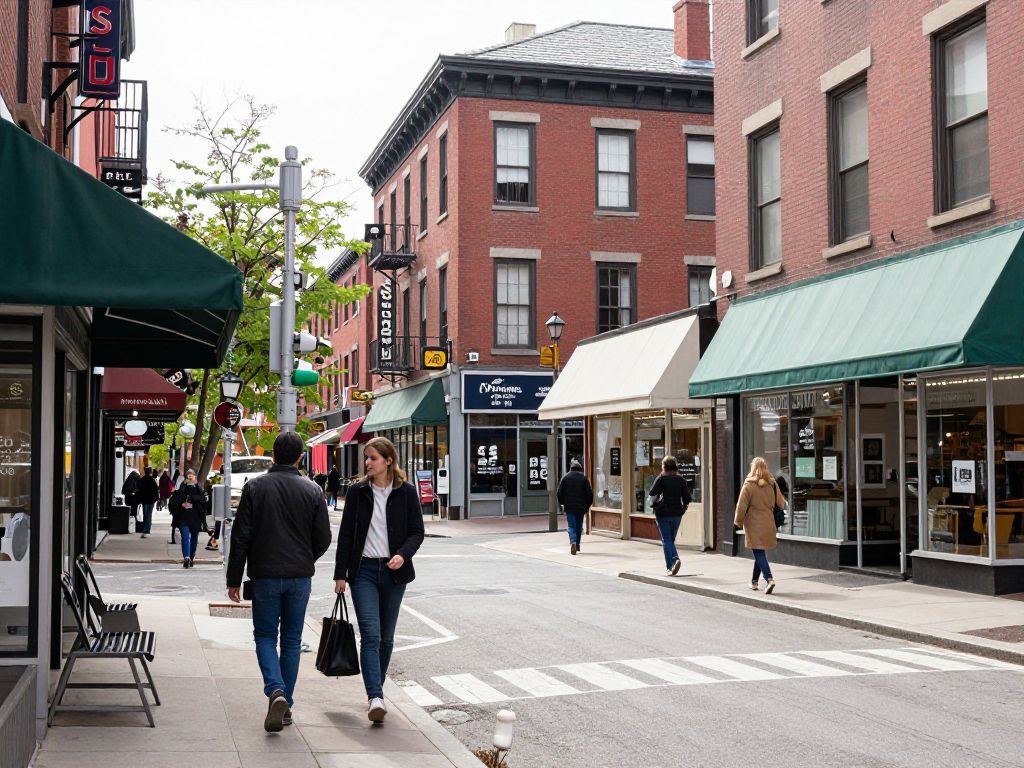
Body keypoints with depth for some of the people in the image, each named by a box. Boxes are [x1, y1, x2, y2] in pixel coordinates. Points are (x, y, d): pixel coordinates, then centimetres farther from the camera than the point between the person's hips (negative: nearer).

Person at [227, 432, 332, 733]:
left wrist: (234, 579, 1)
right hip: (300, 576, 1)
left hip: (265, 575, -1)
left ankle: (276, 691, -14)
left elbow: (241, 536, -5)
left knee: (265, 636, 9)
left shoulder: (255, 487, -5)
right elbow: (323, 538, 1)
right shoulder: (312, 491, -1)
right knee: (292, 640, 12)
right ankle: (286, 705, 15)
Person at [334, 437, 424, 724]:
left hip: (394, 572, 1)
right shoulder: (357, 492, 3)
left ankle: (376, 689, 25)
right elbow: (346, 534, 5)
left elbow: (417, 531, 2)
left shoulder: (406, 492, 0)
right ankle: (376, 698, -19)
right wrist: (340, 574, 2)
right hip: (364, 570, -1)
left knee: (386, 636, 9)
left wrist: (403, 555, -17)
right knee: (370, 635, -13)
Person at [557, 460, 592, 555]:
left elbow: (560, 492, 2)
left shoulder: (565, 477, 0)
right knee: (579, 526, 15)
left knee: (571, 526, -1)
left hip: (569, 507, -1)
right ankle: (578, 544, 23)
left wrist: (562, 503, 16)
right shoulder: (584, 478, 1)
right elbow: (589, 493, 0)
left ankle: (573, 542, -23)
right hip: (581, 507, 1)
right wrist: (587, 506, 8)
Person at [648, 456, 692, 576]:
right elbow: (687, 498, 0)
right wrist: (683, 509, 15)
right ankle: (675, 559, 0)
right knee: (671, 539, 17)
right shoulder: (681, 479, 3)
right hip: (677, 513, 3)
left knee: (666, 540, -1)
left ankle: (670, 566, -12)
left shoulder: (661, 478, -8)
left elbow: (652, 492, -8)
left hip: (663, 513, -3)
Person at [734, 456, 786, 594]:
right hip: (768, 524, 5)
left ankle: (769, 579, -22)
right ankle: (755, 581, 28)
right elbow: (781, 503, 6)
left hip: (753, 524, -5)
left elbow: (741, 506, -11)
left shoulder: (749, 485, -12)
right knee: (760, 552, 18)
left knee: (759, 553, -5)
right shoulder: (772, 484, 1)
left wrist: (739, 522, 2)